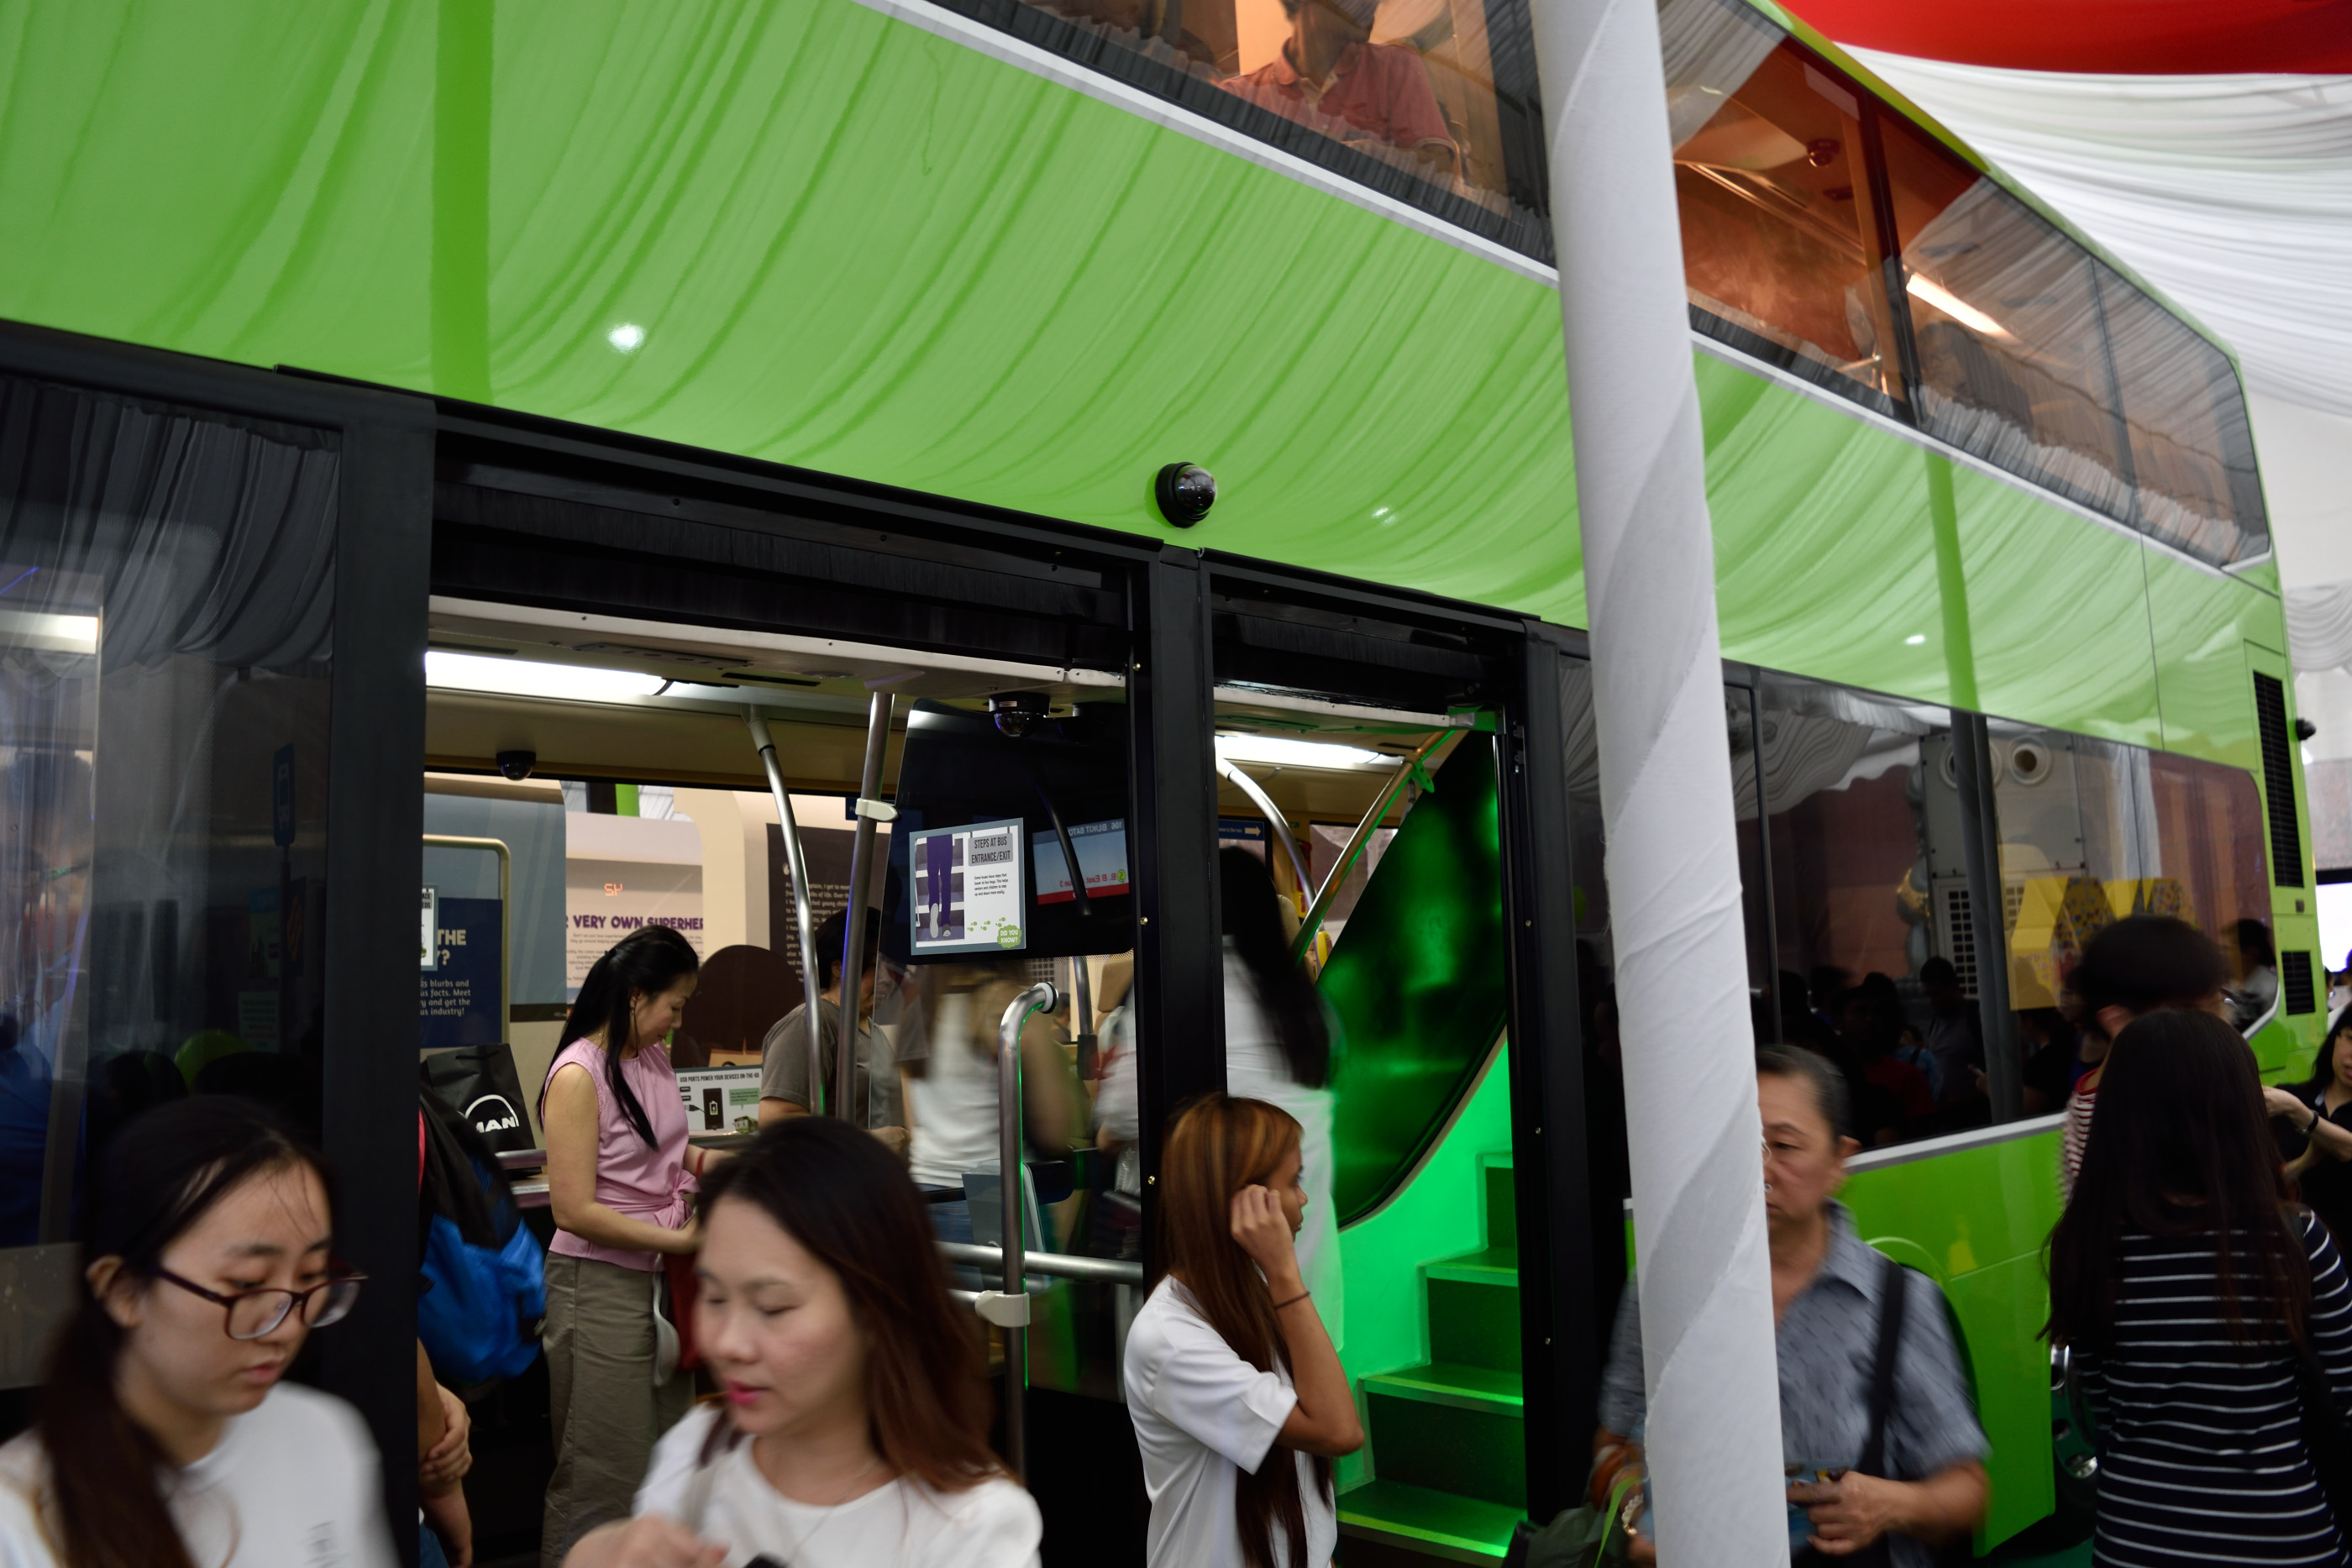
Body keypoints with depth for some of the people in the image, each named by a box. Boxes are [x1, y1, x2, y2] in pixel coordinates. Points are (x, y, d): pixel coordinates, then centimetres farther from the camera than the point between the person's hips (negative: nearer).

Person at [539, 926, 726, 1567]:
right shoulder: (579, 1076, -19)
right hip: (601, 1284, -8)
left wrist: (705, 1160, 4)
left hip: (662, 1275, 8)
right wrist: (678, 1238, -19)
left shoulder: (654, 1058, 5)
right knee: (603, 1478, 3)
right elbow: (575, 1210, -21)